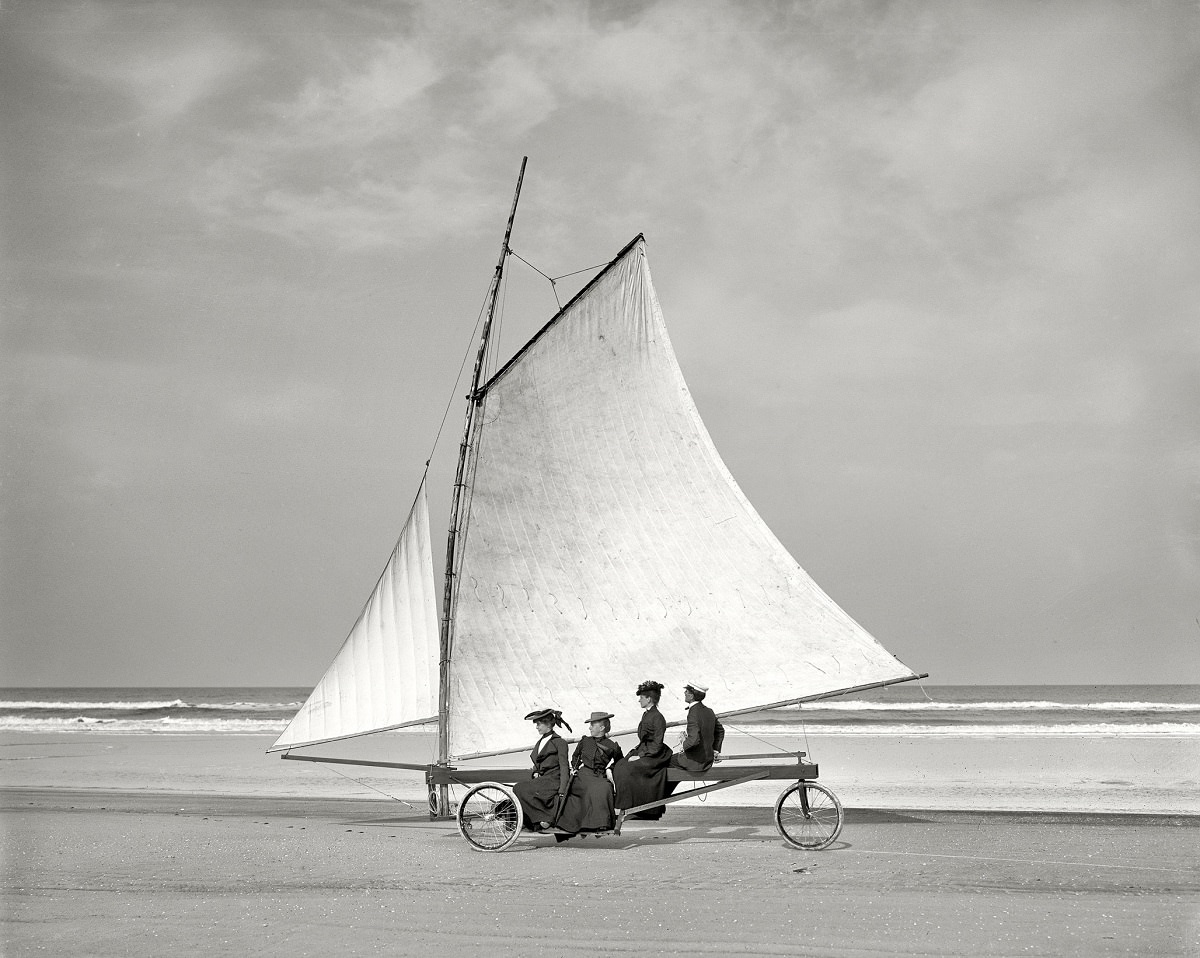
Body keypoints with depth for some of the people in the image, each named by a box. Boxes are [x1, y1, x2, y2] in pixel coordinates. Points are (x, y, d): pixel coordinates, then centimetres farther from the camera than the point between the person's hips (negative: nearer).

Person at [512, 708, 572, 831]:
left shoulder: (559, 742, -5)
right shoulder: (540, 742, 19)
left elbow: (564, 767, -10)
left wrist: (562, 792, -18)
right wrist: (535, 773, 3)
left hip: (553, 781, -8)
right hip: (540, 779, 8)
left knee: (519, 789, -24)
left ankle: (544, 818, -20)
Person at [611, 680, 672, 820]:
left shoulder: (657, 718, -16)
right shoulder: (647, 714, 12)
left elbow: (657, 745, -17)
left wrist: (640, 756, -19)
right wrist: (635, 749, 3)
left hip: (654, 756, -9)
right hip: (643, 751, 9)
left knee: (628, 769, -23)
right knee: (619, 766, -6)